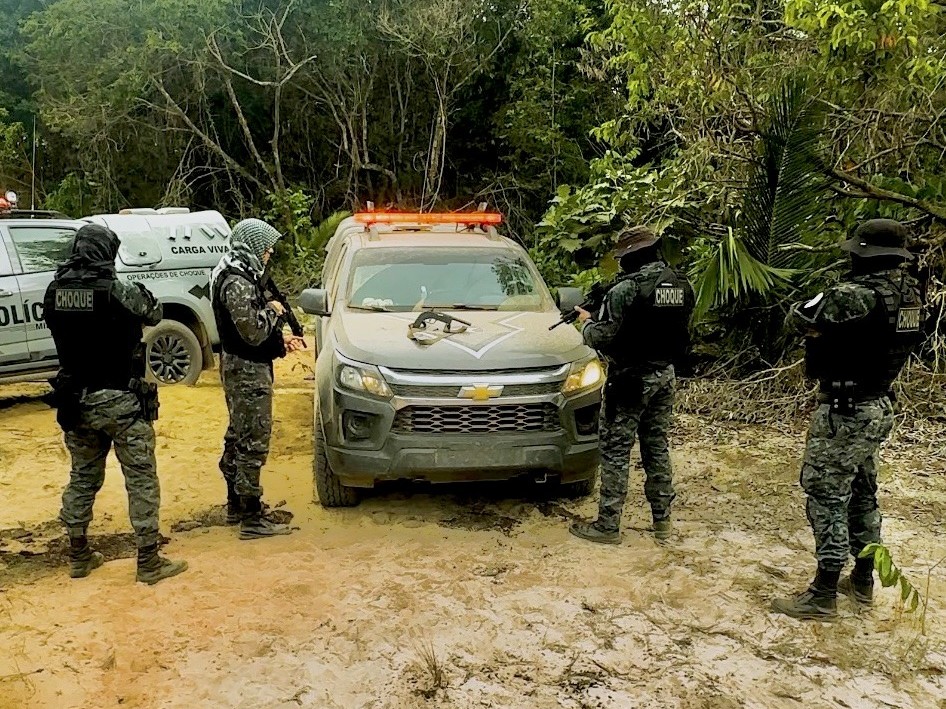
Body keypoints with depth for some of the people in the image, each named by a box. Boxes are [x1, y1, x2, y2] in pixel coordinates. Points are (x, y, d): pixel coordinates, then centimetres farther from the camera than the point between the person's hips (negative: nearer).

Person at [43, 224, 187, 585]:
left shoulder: (55, 290, -3)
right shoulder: (119, 291, -17)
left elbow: (58, 327, 10)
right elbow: (154, 314, -1)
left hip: (76, 400, 6)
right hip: (120, 401, -5)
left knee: (83, 477, 19)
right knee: (141, 479, 4)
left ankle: (78, 555, 30)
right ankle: (148, 562, 9)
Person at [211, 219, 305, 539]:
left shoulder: (239, 275, 12)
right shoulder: (238, 282, -20)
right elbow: (253, 332, -26)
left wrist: (281, 340, 11)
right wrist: (272, 311, -10)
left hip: (239, 368, 11)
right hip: (248, 371, -11)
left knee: (238, 438, 18)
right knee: (252, 444, -6)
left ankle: (235, 505, 31)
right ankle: (252, 519, 0)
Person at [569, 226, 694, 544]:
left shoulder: (626, 289, -19)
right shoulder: (681, 285, 5)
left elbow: (602, 338, -17)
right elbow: (682, 334, 14)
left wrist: (587, 322, 3)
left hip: (630, 378, -7)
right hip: (665, 375, 7)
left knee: (616, 451, 0)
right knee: (657, 446, 16)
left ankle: (608, 525, 5)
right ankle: (662, 520, 23)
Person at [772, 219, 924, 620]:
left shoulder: (858, 295, -23)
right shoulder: (908, 293, 4)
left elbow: (801, 317, -13)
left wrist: (827, 297, 6)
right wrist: (834, 322, 6)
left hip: (845, 413, -9)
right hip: (878, 408, 9)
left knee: (827, 497, -2)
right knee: (862, 494, 19)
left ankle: (823, 596, 4)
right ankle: (863, 582, 31)